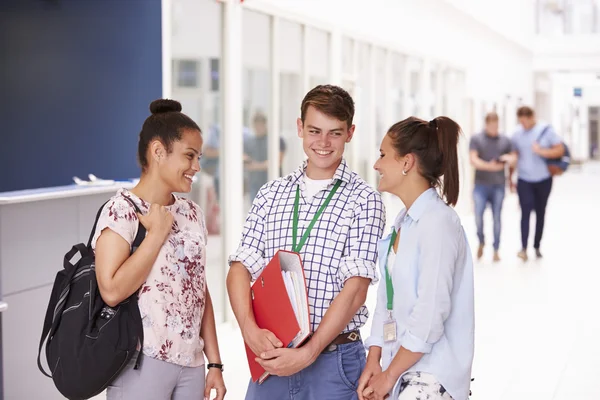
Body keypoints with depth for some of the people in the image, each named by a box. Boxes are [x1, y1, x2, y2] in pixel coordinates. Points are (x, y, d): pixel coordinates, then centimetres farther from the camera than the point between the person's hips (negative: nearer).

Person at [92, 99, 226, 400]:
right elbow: (112, 291, -21)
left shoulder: (191, 213, 9)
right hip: (142, 364, -6)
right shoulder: (121, 210, -10)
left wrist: (214, 363, 8)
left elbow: (201, 292, 11)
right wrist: (157, 232, -15)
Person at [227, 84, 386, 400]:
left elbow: (355, 289, -11)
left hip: (334, 361, -3)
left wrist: (308, 353, -18)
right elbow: (240, 268, 2)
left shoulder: (363, 200, -5)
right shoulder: (271, 194, 8)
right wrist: (250, 330, -15)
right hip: (271, 355, 3)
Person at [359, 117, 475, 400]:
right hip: (400, 370, 8)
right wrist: (373, 361, 3)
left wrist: (389, 375, -10)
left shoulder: (438, 222, -14)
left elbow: (431, 313, -17)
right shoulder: (404, 222, 12)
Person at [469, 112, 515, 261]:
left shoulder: (505, 141, 11)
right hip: (481, 184, -2)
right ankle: (481, 242, 16)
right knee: (478, 215, -10)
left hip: (498, 185, 2)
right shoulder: (476, 139, 3)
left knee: (497, 218, 1)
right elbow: (473, 160, -6)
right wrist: (490, 166, -19)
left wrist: (508, 158, -9)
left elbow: (513, 157, 15)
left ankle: (496, 250, 9)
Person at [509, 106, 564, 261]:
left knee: (540, 213, 9)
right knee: (525, 212, -13)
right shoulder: (517, 133, 1)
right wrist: (510, 178, 9)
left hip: (543, 179, 0)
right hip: (524, 180, 0)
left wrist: (542, 151, -22)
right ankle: (523, 248, -19)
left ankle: (537, 246, 19)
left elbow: (560, 150, -7)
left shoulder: (546, 130, -6)